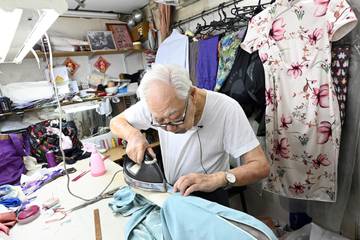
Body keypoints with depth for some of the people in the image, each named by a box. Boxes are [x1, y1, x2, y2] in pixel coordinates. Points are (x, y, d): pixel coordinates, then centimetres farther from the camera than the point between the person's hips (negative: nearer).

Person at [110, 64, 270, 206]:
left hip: (210, 196, -2)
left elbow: (261, 166, -20)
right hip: (168, 191, 3)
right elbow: (116, 122, 1)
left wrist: (216, 179, -34)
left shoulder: (226, 109, -22)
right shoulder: (157, 106, -14)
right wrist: (133, 135, -20)